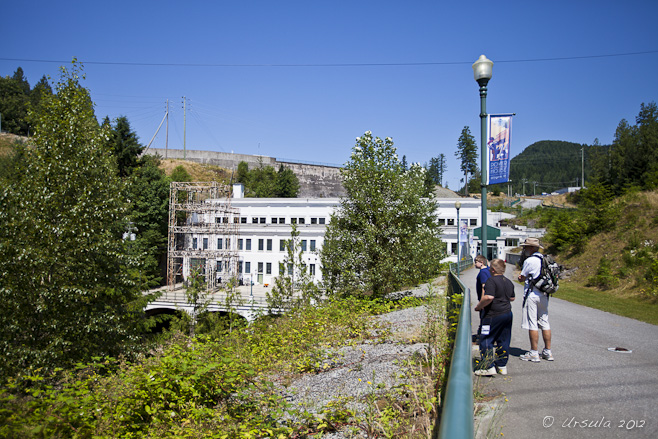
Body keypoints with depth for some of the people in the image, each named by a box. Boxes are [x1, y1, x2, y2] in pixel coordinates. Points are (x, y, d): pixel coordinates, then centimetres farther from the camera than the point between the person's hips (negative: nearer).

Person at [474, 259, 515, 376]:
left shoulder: (492, 281, -14)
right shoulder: (509, 282, 12)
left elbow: (489, 297, -24)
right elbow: (512, 298, 23)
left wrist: (478, 306, -12)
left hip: (494, 315, -8)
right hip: (507, 313, 8)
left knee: (486, 340, -3)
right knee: (503, 341, 13)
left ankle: (489, 367, -7)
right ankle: (502, 366, 18)